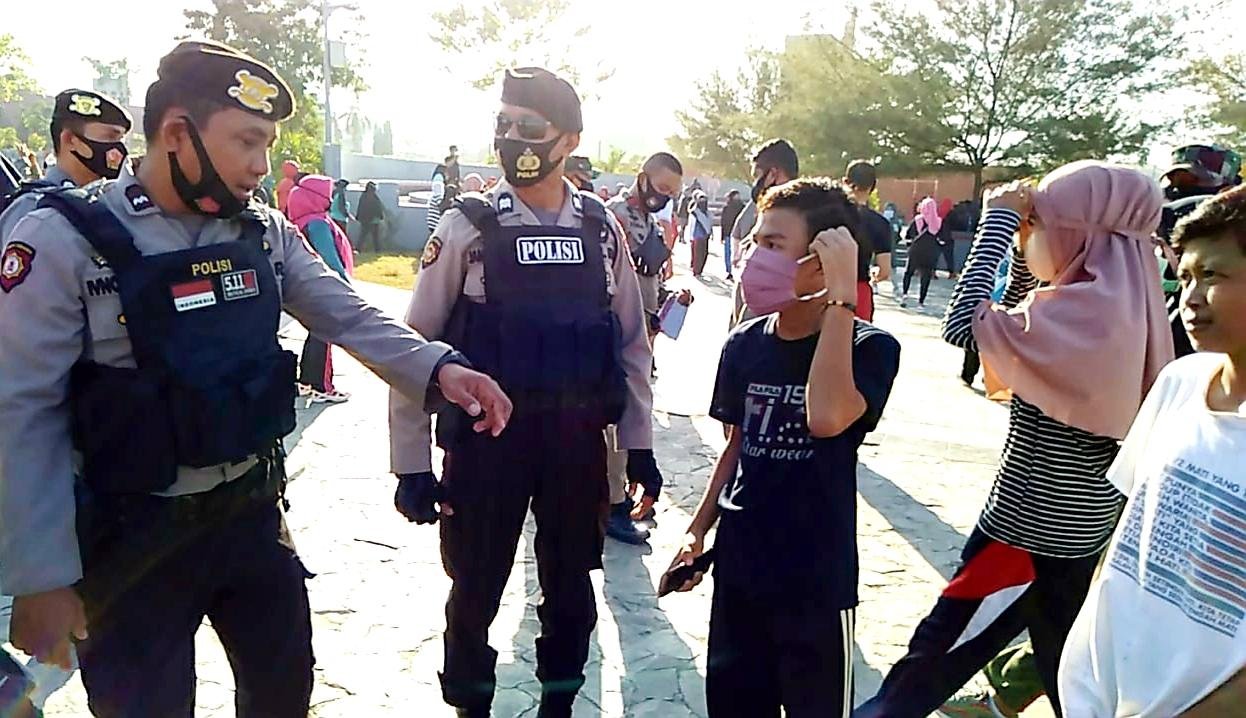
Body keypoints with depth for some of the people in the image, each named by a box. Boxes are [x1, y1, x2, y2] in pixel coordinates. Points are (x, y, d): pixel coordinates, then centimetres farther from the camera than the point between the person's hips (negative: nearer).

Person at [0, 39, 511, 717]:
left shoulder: (266, 233, 0)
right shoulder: (64, 242, -16)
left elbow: (349, 316, -4)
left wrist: (435, 367, -23)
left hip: (254, 510, 5)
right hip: (132, 537, -4)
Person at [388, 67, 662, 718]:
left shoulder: (601, 229, 1)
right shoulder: (468, 227, -8)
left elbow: (630, 342, 7)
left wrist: (639, 442, 6)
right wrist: (411, 462, -8)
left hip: (579, 439, 3)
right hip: (485, 439, -2)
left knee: (571, 584, 15)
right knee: (475, 588, 11)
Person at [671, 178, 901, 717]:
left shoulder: (869, 347, -14)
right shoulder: (744, 343, 0)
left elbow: (826, 419, -35)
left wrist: (840, 295, -32)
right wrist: (698, 531, 10)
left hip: (816, 582, -4)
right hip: (738, 569, 5)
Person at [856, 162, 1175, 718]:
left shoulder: (1083, 310, -24)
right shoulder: (1123, 305, 4)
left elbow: (962, 324, -26)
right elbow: (1026, 323, 18)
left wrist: (999, 219, -17)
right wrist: (1020, 232, 5)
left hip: (1030, 533, -9)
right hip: (1080, 529, 9)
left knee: (935, 659, 7)